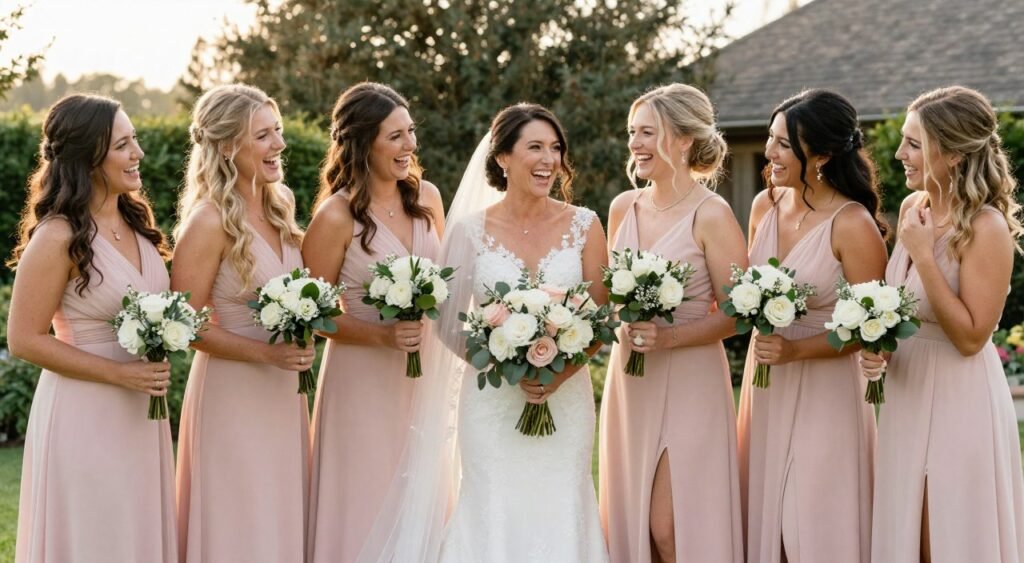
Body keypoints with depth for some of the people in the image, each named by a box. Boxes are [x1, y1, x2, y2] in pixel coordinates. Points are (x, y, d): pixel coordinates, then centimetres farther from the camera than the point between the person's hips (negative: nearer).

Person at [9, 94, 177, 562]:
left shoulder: (134, 220, 6)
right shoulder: (57, 238, -17)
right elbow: (24, 340, -15)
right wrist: (121, 373, -17)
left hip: (142, 413, 7)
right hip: (85, 416, -7)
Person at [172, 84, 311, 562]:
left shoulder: (278, 205, 5)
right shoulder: (209, 220, -17)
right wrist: (267, 353, -22)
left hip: (284, 393, 7)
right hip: (232, 394, -7)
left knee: (282, 520, 15)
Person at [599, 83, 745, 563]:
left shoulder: (711, 215, -11)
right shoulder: (623, 208, 6)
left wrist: (669, 337, -21)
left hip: (688, 384, -6)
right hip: (629, 383, 6)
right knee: (627, 521, 11)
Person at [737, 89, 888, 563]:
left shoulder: (853, 225, -18)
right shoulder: (765, 206, 1)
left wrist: (796, 350, -23)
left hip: (825, 389, -6)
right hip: (766, 381, 6)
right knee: (764, 514, 13)